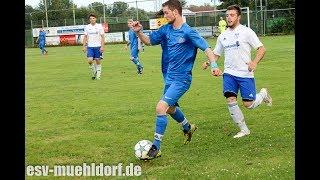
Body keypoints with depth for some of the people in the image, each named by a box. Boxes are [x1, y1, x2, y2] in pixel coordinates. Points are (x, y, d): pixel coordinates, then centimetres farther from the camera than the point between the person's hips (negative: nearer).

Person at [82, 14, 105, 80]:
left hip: (98, 46, -1)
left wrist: (102, 46, -10)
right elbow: (85, 37, 11)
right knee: (90, 61, -13)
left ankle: (98, 75, 13)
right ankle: (93, 73, 10)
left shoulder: (99, 26, 0)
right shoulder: (87, 27, 6)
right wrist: (84, 46, 4)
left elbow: (102, 37, -1)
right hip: (90, 47, 1)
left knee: (98, 61, 2)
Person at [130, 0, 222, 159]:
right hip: (170, 77, 9)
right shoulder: (166, 29, 3)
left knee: (161, 107, -19)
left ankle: (156, 148, -10)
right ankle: (188, 128, 54)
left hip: (182, 79, -9)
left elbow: (206, 48, -18)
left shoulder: (188, 32, -17)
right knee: (170, 108, 25)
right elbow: (148, 41, 12)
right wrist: (138, 32, -8)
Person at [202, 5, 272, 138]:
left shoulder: (246, 32, -3)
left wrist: (254, 62, -22)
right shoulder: (223, 36, 11)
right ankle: (244, 129, 5)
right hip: (229, 73, 4)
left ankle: (263, 94, 29)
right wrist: (208, 63, -2)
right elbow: (216, 54, 19)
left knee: (248, 104, -5)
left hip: (245, 73, -4)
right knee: (230, 100, -11)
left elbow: (261, 49, -5)